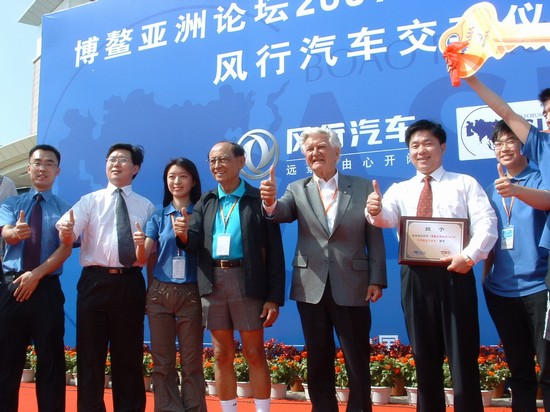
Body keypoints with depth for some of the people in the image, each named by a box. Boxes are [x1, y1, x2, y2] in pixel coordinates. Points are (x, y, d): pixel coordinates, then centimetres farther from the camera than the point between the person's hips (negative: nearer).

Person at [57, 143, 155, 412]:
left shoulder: (146, 207, 11)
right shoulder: (90, 201, 9)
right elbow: (68, 235, -7)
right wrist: (66, 230, -31)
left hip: (130, 284, 1)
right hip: (94, 282, 0)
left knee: (129, 355, 7)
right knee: (90, 354, 4)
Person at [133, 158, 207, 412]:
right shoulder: (158, 217, 8)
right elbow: (142, 259, 2)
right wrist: (140, 244, -18)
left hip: (191, 294, -2)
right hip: (159, 293, 2)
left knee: (191, 361, 2)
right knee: (163, 361, 5)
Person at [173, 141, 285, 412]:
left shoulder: (259, 200, -1)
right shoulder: (205, 202, 12)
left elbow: (274, 252, -3)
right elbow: (194, 244, 4)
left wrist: (274, 297, -8)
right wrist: (184, 235, -20)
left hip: (247, 282, -4)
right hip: (213, 283, 4)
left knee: (254, 354, 3)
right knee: (222, 356, 10)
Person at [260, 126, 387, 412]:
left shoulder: (363, 187, 3)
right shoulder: (297, 190, 7)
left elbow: (375, 237, 1)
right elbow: (281, 213, -13)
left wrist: (376, 279, -6)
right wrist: (270, 203, -36)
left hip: (352, 287, -2)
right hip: (311, 288, 2)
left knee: (358, 362, 8)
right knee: (318, 363, 13)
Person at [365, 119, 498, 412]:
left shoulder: (465, 184, 9)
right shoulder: (399, 190, 15)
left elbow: (487, 223, -2)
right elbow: (387, 219, -5)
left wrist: (470, 255, -20)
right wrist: (375, 210, -30)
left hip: (454, 273, -2)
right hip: (415, 277, 2)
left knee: (462, 355, 2)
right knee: (425, 358, 10)